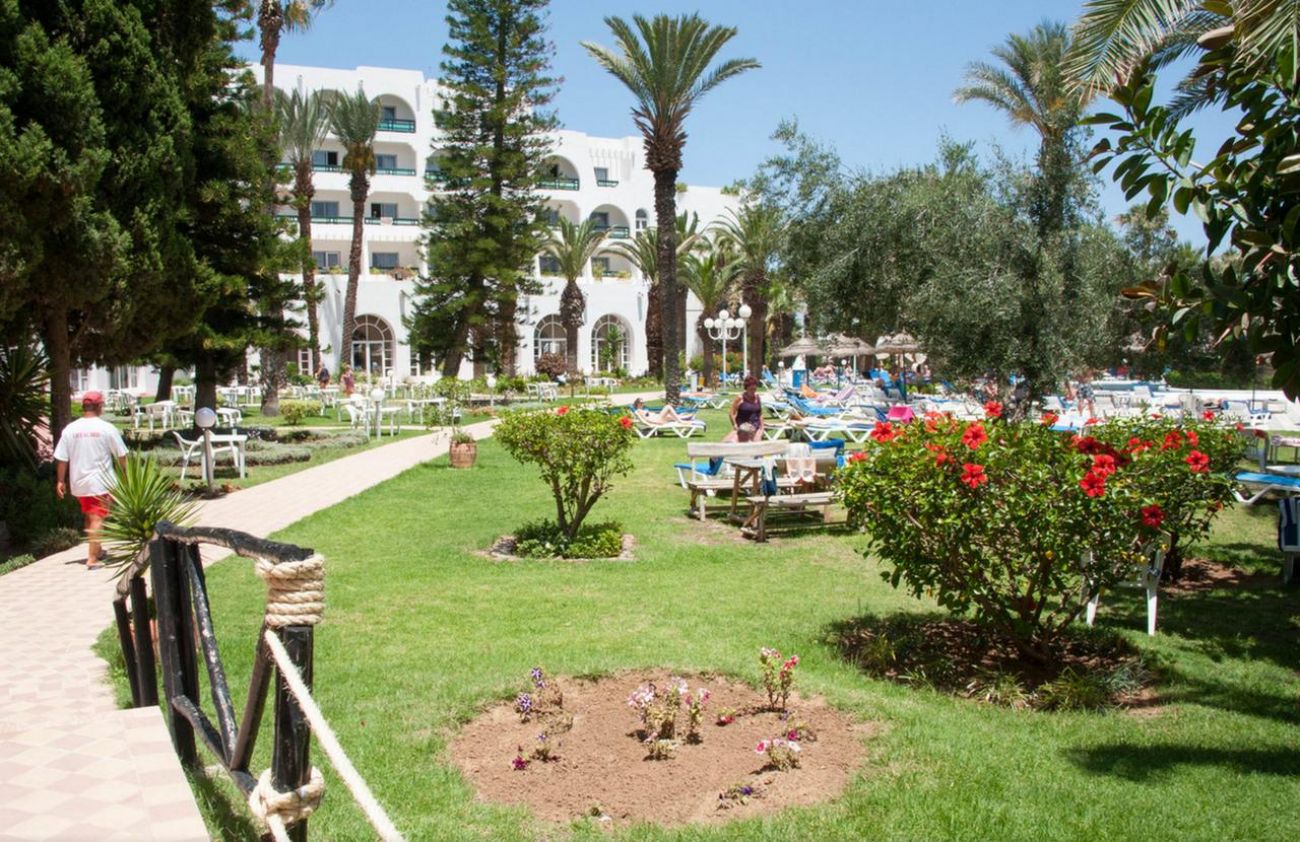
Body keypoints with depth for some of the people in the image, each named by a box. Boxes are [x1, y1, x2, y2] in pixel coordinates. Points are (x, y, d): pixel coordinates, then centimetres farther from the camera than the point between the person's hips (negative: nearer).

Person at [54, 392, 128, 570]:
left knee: (89, 517, 20)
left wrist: (61, 481, 10)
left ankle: (95, 551, 33)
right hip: (101, 482, -4)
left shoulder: (70, 429, -1)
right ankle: (92, 559, -7)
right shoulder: (107, 428, -9)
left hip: (78, 483, 4)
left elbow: (61, 458, 0)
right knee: (97, 519, -2)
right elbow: (121, 456, -3)